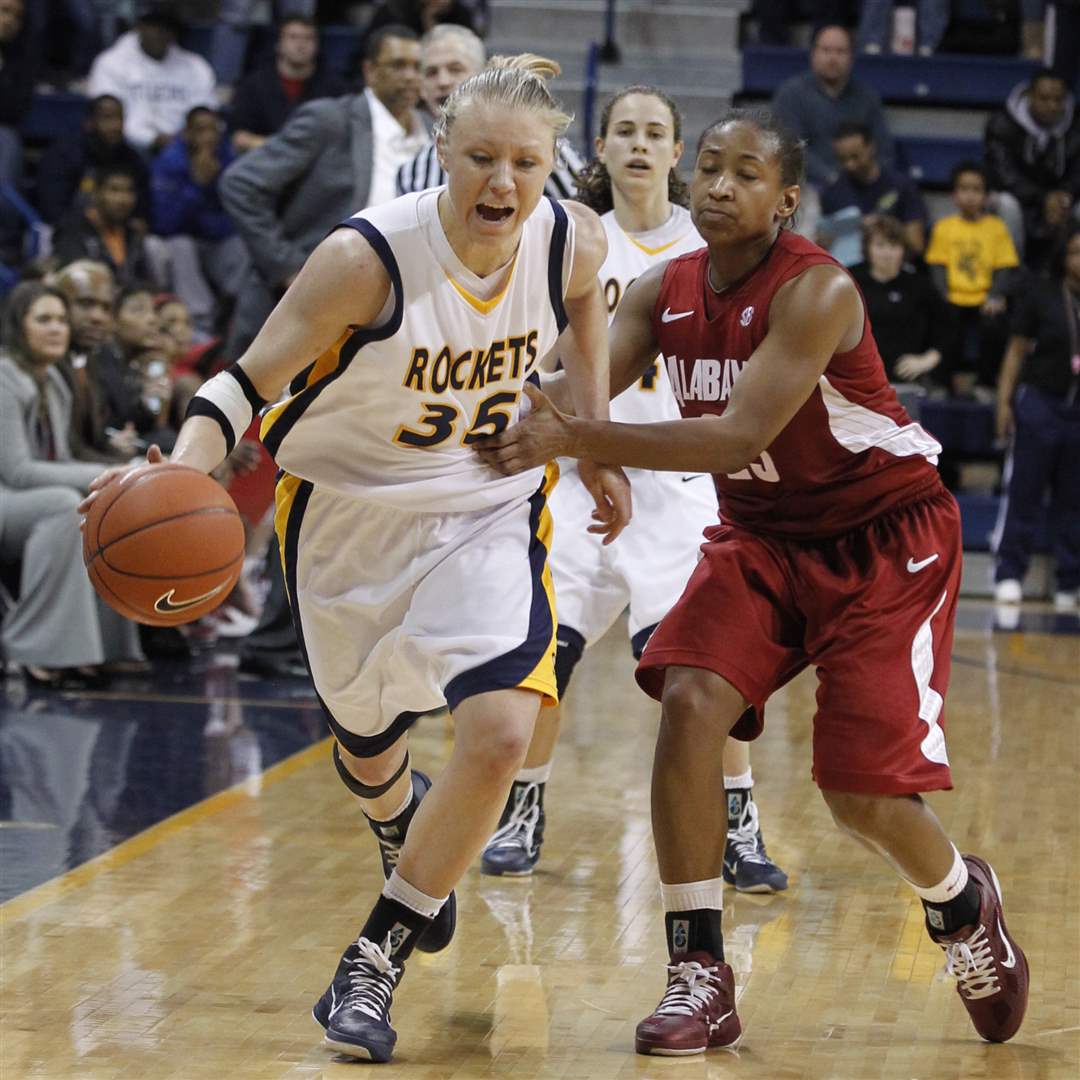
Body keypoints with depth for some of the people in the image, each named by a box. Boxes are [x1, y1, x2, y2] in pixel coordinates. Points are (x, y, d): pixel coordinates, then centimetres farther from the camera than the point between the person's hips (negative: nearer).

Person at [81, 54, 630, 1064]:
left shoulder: (572, 240, -16)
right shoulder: (366, 258, -28)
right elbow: (250, 381, -22)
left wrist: (597, 447, 10)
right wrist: (179, 472, -40)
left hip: (490, 508, 1)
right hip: (350, 508, -1)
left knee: (500, 733, -21)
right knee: (366, 746, 19)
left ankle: (376, 960, -1)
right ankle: (403, 827, 60)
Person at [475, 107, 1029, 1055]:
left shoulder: (817, 291, -25)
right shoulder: (664, 292, -4)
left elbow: (738, 437, -36)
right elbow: (572, 390, -14)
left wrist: (576, 440, -44)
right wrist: (509, 428, -38)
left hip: (884, 537, -5)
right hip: (763, 533, 5)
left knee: (864, 794, -9)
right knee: (690, 702, -20)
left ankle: (964, 906, 26)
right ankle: (699, 978, -12)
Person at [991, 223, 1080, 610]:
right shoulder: (1039, 299, -1)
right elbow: (1017, 350, 2)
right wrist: (1004, 400, -5)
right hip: (1040, 404, -1)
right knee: (1023, 494, 2)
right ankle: (1008, 574, 8)